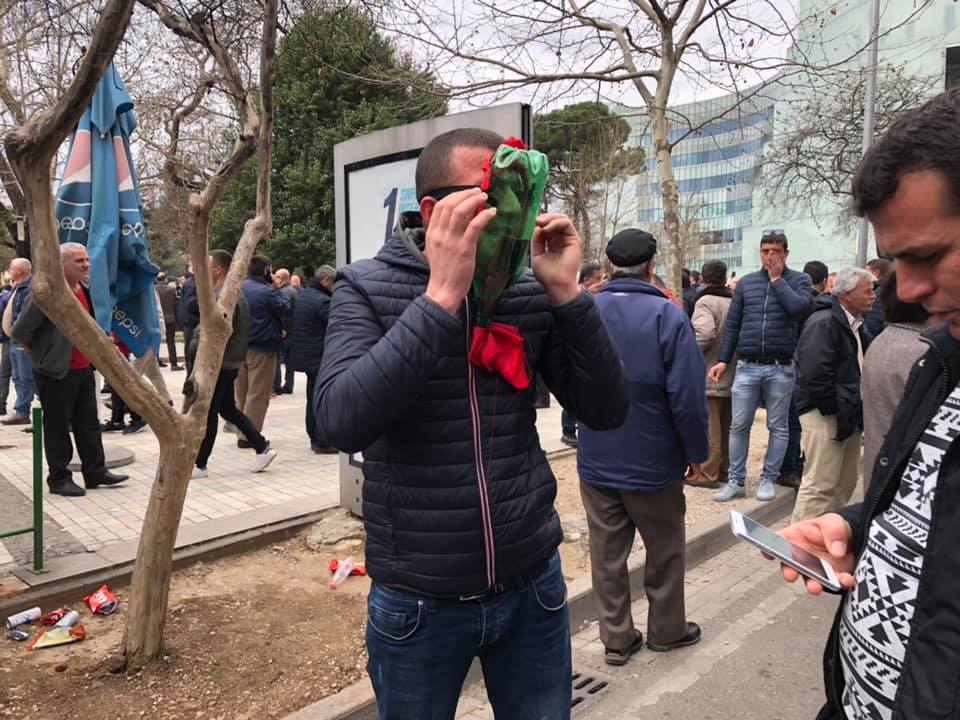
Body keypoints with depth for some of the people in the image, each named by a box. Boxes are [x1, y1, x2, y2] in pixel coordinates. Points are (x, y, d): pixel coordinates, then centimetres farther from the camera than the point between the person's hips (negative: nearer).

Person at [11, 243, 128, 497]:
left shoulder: (85, 289, 7)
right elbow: (20, 330, -15)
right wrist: (37, 351, 0)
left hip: (83, 369, 7)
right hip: (56, 372, -7)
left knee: (88, 423, 12)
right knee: (57, 427, 4)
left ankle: (95, 471, 22)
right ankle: (59, 478, 15)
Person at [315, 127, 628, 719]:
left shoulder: (531, 290, -2)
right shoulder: (368, 288, -10)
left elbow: (607, 412, -6)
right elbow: (341, 422, -25)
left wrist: (566, 292, -16)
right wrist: (442, 295, -30)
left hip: (533, 586, 3)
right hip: (419, 601, -2)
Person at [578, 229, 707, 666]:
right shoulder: (667, 316, -16)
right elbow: (688, 397, -17)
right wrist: (696, 453, -4)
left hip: (596, 462, 3)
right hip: (653, 462, -3)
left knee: (607, 553, 14)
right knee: (664, 549, 18)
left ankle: (616, 638, 25)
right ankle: (667, 630, 34)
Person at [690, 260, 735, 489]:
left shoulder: (706, 302, -13)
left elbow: (705, 334, -26)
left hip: (710, 375, -8)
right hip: (731, 374, 8)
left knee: (708, 428, -3)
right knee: (725, 426, 15)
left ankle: (707, 474, 2)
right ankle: (723, 469, 25)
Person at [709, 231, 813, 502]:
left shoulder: (799, 280, 4)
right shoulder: (746, 282, 10)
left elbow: (800, 309, -17)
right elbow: (732, 324, 10)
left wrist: (777, 278, -8)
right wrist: (723, 360, 5)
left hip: (780, 369, -2)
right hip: (747, 367, 2)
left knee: (778, 427, 8)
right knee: (739, 426, 3)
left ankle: (768, 479, 20)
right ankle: (736, 481, 13)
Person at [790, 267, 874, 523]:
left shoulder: (858, 325, 14)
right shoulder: (823, 322, -16)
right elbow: (814, 373, -24)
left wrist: (859, 410, 11)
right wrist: (834, 409, -16)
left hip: (851, 415, 10)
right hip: (825, 415, -10)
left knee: (847, 482, 17)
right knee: (820, 483, -6)